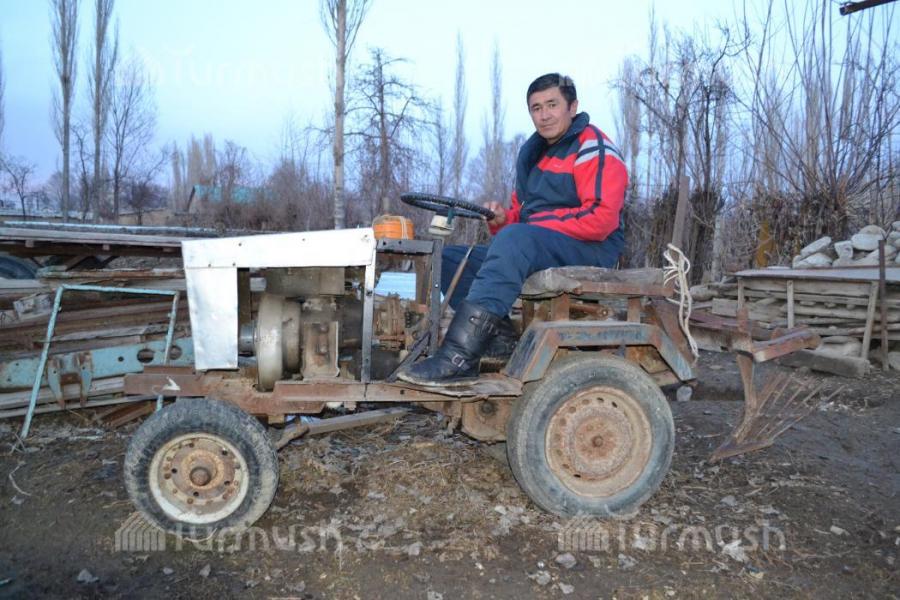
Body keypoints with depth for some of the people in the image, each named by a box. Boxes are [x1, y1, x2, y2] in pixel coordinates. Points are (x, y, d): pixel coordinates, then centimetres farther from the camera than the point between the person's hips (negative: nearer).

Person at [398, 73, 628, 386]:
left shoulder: (593, 148, -6)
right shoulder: (532, 153, 19)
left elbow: (601, 218, -18)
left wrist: (539, 225, -17)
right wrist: (502, 220, -3)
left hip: (591, 251, -9)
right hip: (534, 250, 9)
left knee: (515, 239, -39)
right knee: (449, 259, -2)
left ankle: (458, 357, -44)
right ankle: (504, 344, -21)